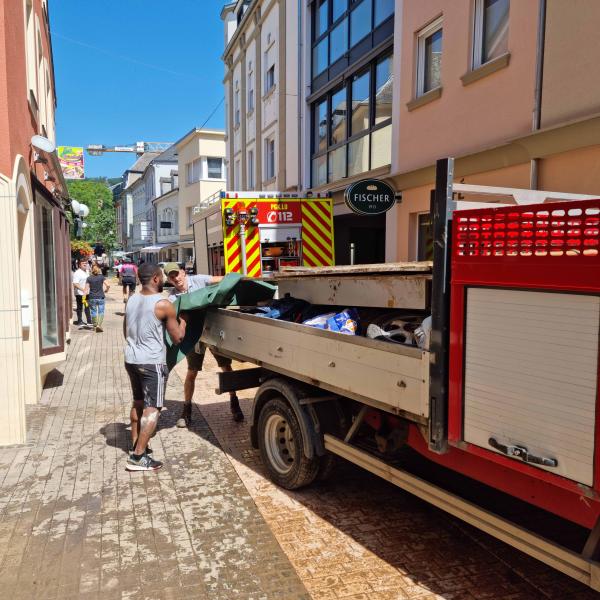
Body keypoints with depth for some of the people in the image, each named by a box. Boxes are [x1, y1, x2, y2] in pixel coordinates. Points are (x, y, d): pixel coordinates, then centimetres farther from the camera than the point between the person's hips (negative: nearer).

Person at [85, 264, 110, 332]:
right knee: (101, 312, 2)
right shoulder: (102, 277, -2)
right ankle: (99, 325, -14)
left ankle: (95, 325, 21)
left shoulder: (89, 278, 0)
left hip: (92, 298, 1)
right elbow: (108, 285, -9)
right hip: (100, 297, -1)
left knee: (93, 312, 13)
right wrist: (106, 289, 10)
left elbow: (86, 288, -5)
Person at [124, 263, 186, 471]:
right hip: (152, 363, -8)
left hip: (131, 359, 8)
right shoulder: (163, 304, -15)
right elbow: (177, 338, -7)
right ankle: (137, 457, -3)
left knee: (138, 403, 22)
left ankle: (136, 445, 31)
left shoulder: (131, 301, 7)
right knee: (152, 408, -2)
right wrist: (182, 322, 12)